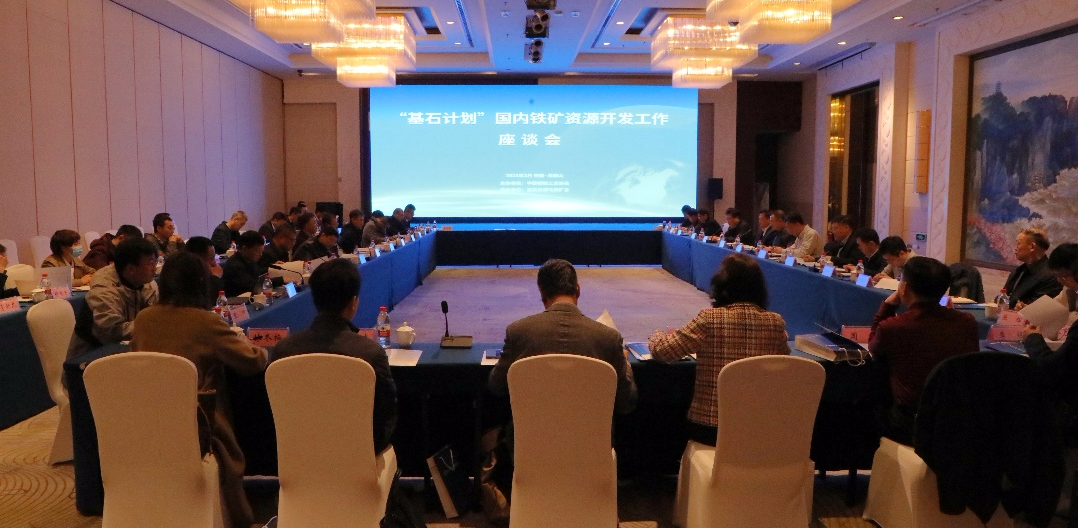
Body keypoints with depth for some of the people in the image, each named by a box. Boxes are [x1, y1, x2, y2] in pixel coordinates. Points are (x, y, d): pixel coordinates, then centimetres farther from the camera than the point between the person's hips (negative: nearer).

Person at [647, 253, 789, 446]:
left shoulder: (710, 319, -15)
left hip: (709, 428, -4)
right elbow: (784, 354, 17)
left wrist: (657, 335, 14)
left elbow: (661, 350, -8)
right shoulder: (776, 322, -4)